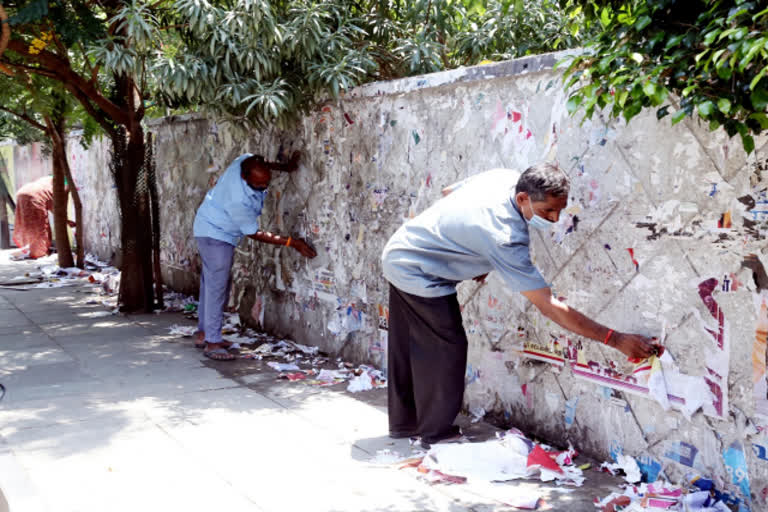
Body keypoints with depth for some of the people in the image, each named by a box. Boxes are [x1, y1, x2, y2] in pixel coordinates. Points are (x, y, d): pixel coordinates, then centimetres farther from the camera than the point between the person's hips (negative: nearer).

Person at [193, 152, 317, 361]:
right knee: (217, 287, -11)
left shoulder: (248, 161, -20)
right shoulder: (238, 200, -38)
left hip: (214, 229, 9)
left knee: (211, 284, 15)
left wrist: (286, 166, -2)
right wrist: (291, 242, -25)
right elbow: (254, 233, -25)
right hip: (215, 235, -9)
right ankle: (212, 343, -9)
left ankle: (203, 334, 25)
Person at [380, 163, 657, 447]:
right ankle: (436, 430, 12)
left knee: (408, 346, 19)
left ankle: (404, 422, 33)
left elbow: (449, 192, 10)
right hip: (418, 273, -9)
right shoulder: (506, 239, -33)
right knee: (447, 347, -2)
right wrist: (616, 339, -33)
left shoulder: (504, 177, -10)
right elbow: (548, 306, -32)